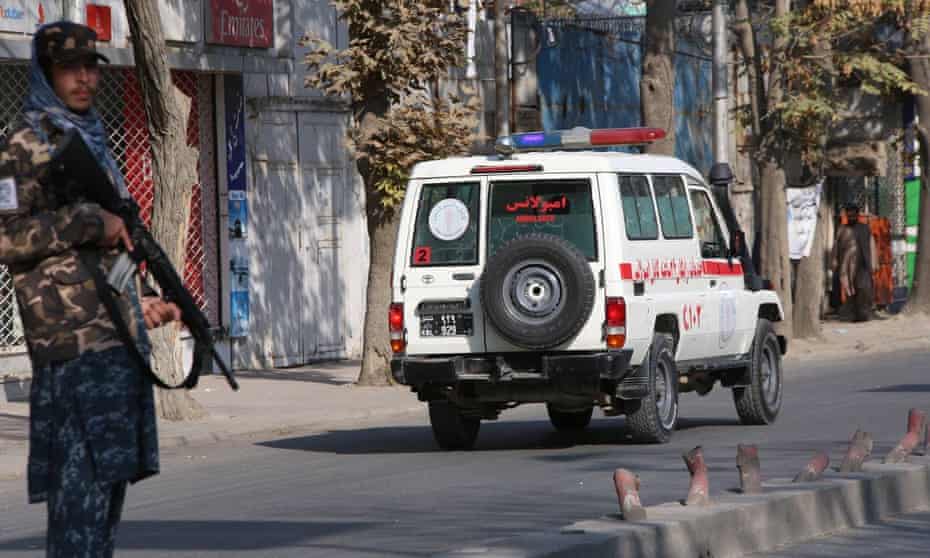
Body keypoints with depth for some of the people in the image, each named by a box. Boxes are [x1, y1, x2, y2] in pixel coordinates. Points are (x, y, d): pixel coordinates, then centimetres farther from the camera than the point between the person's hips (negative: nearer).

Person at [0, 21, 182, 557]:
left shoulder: (92, 142, 22)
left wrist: (140, 306, 22)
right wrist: (90, 221, -17)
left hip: (115, 338, 9)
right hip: (74, 338, -9)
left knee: (113, 471, 9)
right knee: (85, 475, -14)